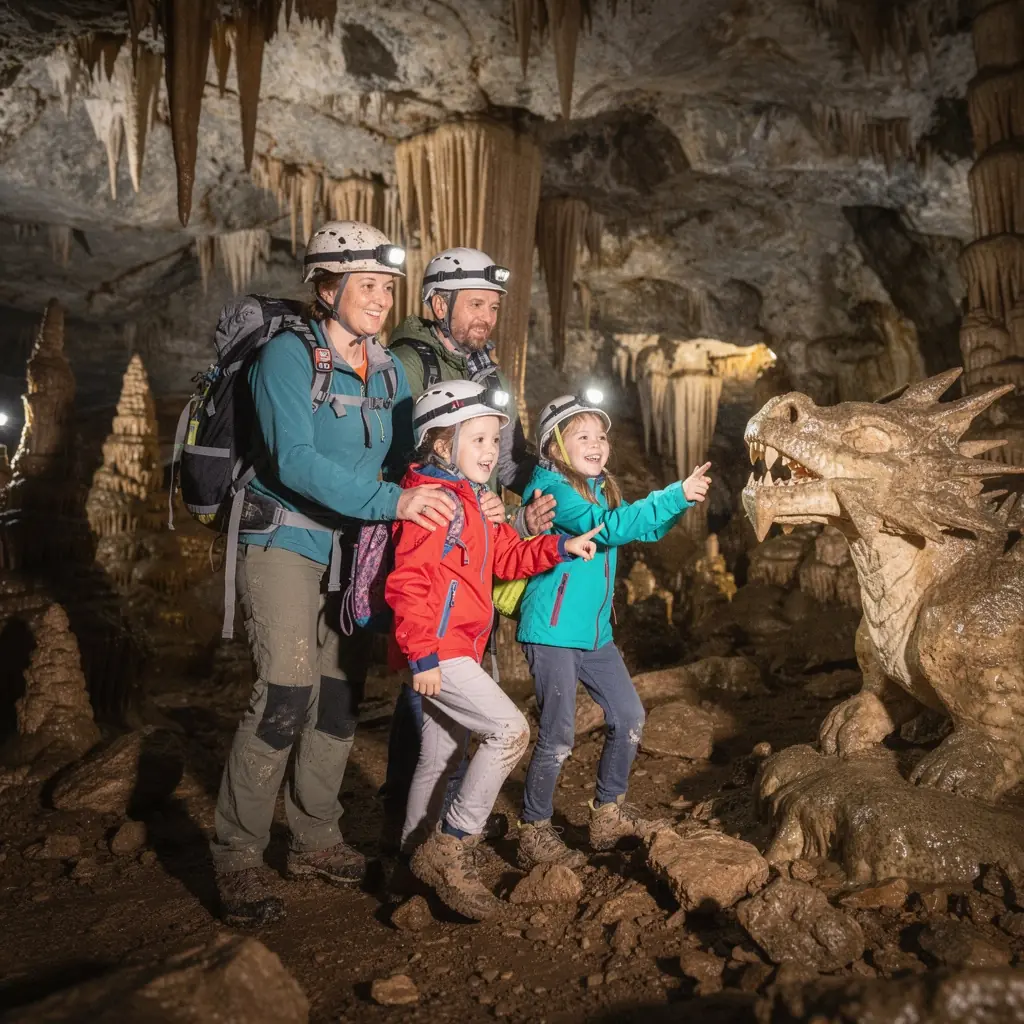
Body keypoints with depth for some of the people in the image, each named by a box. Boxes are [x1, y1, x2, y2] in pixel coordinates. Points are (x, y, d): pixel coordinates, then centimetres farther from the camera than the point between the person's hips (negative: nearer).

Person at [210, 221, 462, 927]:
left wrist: (453, 497, -14)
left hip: (353, 548, 7)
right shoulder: (287, 355, -14)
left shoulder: (391, 371, 6)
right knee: (286, 694, -16)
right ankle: (238, 857, -2)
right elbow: (295, 461, -27)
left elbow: (402, 461, 6)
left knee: (341, 696, 10)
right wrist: (392, 501, -36)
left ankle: (317, 841, 25)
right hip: (286, 543, -6)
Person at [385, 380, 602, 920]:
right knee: (510, 730, -14)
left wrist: (560, 546, 11)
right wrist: (421, 654, -24)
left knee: (441, 758, 16)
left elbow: (507, 555, 23)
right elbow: (407, 581, -22)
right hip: (436, 651, -10)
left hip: (457, 650, 10)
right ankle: (450, 849, -5)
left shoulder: (471, 502, 17)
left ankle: (419, 860, 30)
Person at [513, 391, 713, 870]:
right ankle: (534, 834, 14)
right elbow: (608, 527, -28)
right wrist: (676, 494, -29)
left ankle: (608, 814, 30)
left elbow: (646, 528, 12)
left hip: (594, 631, 9)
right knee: (558, 737, -3)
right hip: (552, 632, -9)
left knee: (629, 718, 14)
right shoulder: (553, 488, -14)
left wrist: (683, 497, -6)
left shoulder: (601, 488, 12)